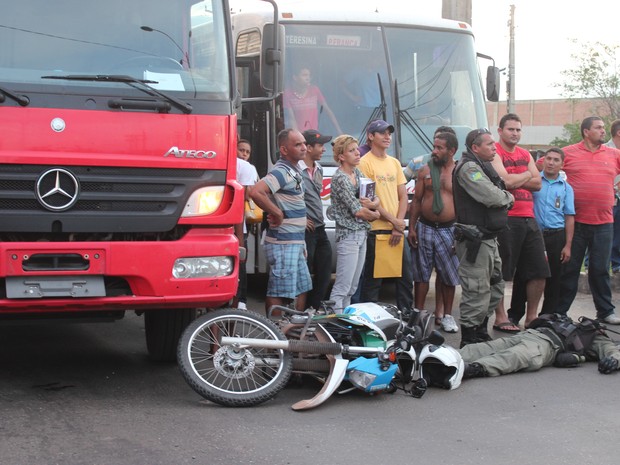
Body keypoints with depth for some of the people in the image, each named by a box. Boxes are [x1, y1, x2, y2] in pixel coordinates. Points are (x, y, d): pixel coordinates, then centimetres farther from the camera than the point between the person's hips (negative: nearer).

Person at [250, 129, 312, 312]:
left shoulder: (295, 171, 14)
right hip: (283, 243, -10)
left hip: (296, 242, 10)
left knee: (302, 288, 18)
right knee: (279, 292, -7)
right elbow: (256, 192, -33)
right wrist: (277, 213, -22)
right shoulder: (282, 172, -17)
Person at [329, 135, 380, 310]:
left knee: (353, 286, 11)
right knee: (342, 287, -10)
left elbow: (376, 200, 11)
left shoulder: (357, 173, 12)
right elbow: (357, 210, -16)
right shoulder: (339, 178, -13)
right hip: (348, 236, -8)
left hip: (362, 234, 8)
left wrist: (371, 204, -11)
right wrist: (374, 215, 0)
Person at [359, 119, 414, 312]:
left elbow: (403, 196, 12)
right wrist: (393, 220, -11)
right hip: (376, 229, -6)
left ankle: (407, 313, 19)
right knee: (373, 278, -3)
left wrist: (399, 225, -2)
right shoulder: (365, 163, -5)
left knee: (406, 276, 9)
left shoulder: (394, 163, 15)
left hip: (397, 230, 7)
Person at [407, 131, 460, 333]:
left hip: (449, 229, -2)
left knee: (449, 275, 5)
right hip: (425, 227, 2)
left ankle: (446, 316, 17)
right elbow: (416, 200, 7)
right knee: (421, 273, 7)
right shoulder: (426, 171, 4)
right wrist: (411, 228, 1)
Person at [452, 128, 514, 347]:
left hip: (488, 238, 11)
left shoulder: (482, 166, 20)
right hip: (475, 240, -11)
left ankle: (481, 333, 29)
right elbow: (491, 197, -24)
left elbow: (498, 195, 21)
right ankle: (469, 340, -1)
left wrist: (504, 198, -1)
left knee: (495, 287, 18)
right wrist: (508, 197, -4)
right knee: (477, 290, -8)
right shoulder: (468, 168, -15)